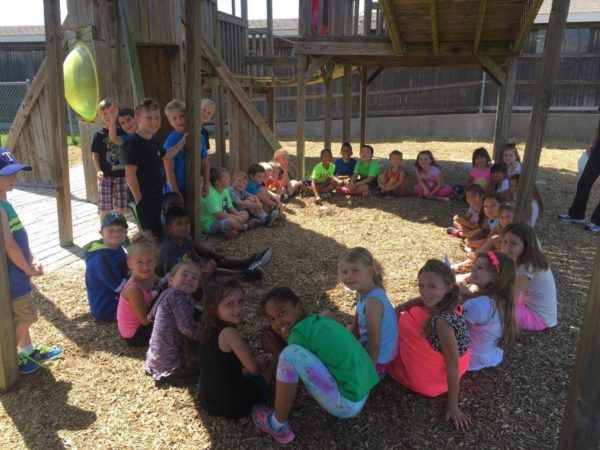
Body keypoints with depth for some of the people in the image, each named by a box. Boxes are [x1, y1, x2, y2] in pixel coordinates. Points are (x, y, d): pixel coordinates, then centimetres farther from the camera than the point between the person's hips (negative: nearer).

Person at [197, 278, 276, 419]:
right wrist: (263, 364, 4)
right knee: (272, 359, 9)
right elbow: (254, 369, -17)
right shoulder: (229, 333, -26)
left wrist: (254, 360, 12)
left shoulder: (207, 330, -1)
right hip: (233, 406, -7)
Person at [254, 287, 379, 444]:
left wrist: (274, 350, 11)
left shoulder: (299, 332, -14)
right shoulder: (318, 320, 10)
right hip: (360, 392, 10)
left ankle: (278, 425, -1)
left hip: (346, 403, -10)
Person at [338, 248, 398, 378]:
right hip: (365, 347, 9)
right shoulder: (362, 292, -4)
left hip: (376, 360, -9)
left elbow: (374, 346, -26)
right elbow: (355, 328, 10)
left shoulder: (372, 302, -32)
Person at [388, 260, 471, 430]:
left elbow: (453, 365, -29)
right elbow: (421, 300, 10)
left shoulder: (442, 321, -35)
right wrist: (400, 308, -5)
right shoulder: (442, 301, -13)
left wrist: (453, 407, -22)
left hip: (431, 378, -7)